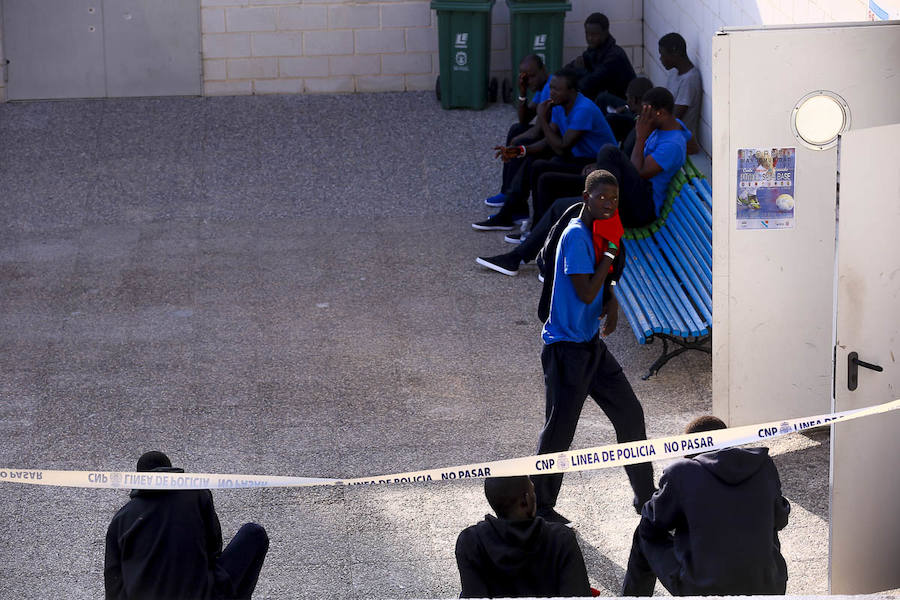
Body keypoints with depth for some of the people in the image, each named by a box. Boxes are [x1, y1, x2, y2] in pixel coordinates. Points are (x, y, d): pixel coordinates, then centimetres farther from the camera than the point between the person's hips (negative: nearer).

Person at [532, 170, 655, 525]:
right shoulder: (576, 235, -18)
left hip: (592, 344, 9)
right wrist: (609, 253, -16)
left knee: (630, 414, 12)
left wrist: (612, 305, -1)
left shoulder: (595, 234, 9)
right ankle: (541, 506, 11)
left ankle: (645, 495, 24)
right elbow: (586, 293, -23)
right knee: (559, 428, -2)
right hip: (566, 347, -9)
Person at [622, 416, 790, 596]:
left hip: (701, 592, -3)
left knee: (645, 537, 23)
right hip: (769, 589, 3)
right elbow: (779, 519, 16)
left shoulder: (680, 473, -7)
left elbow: (653, 522, 8)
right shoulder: (764, 465, 3)